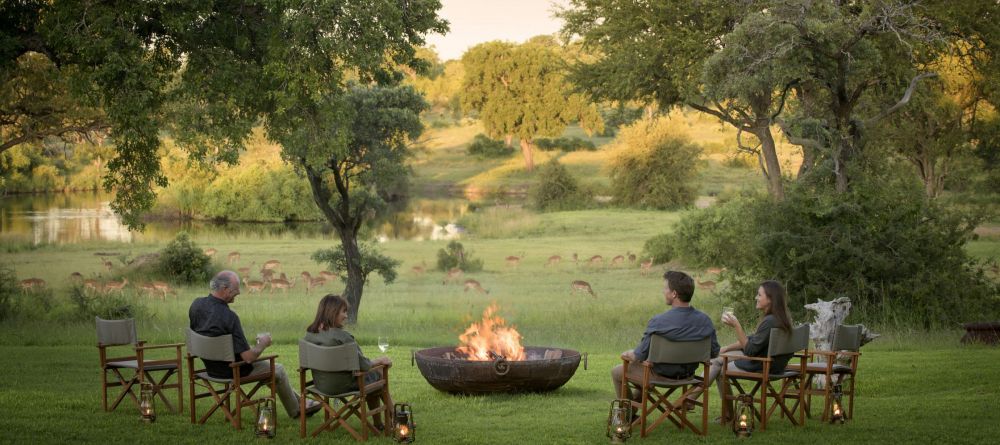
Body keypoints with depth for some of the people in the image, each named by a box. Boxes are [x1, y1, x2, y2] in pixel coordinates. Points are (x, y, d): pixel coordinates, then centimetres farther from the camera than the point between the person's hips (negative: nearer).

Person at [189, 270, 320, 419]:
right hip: (232, 371, -8)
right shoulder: (228, 316, -34)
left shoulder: (197, 304, -10)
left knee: (266, 364, 30)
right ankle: (295, 410, 38)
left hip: (211, 366, 8)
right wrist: (263, 344, -10)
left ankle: (298, 400, 43)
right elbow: (248, 357, -31)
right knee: (278, 370, 18)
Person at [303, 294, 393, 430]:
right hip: (344, 385, -8)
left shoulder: (310, 334, -4)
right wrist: (379, 360, 1)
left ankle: (379, 423, 33)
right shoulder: (342, 336, -26)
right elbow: (363, 365, -21)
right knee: (380, 374, 18)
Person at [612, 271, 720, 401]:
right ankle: (637, 397, 48)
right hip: (688, 375, 6)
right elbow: (714, 352, -2)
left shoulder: (658, 322, -29)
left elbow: (640, 356, -19)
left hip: (661, 376, -6)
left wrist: (627, 354, 3)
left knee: (616, 372, 22)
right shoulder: (705, 320, -14)